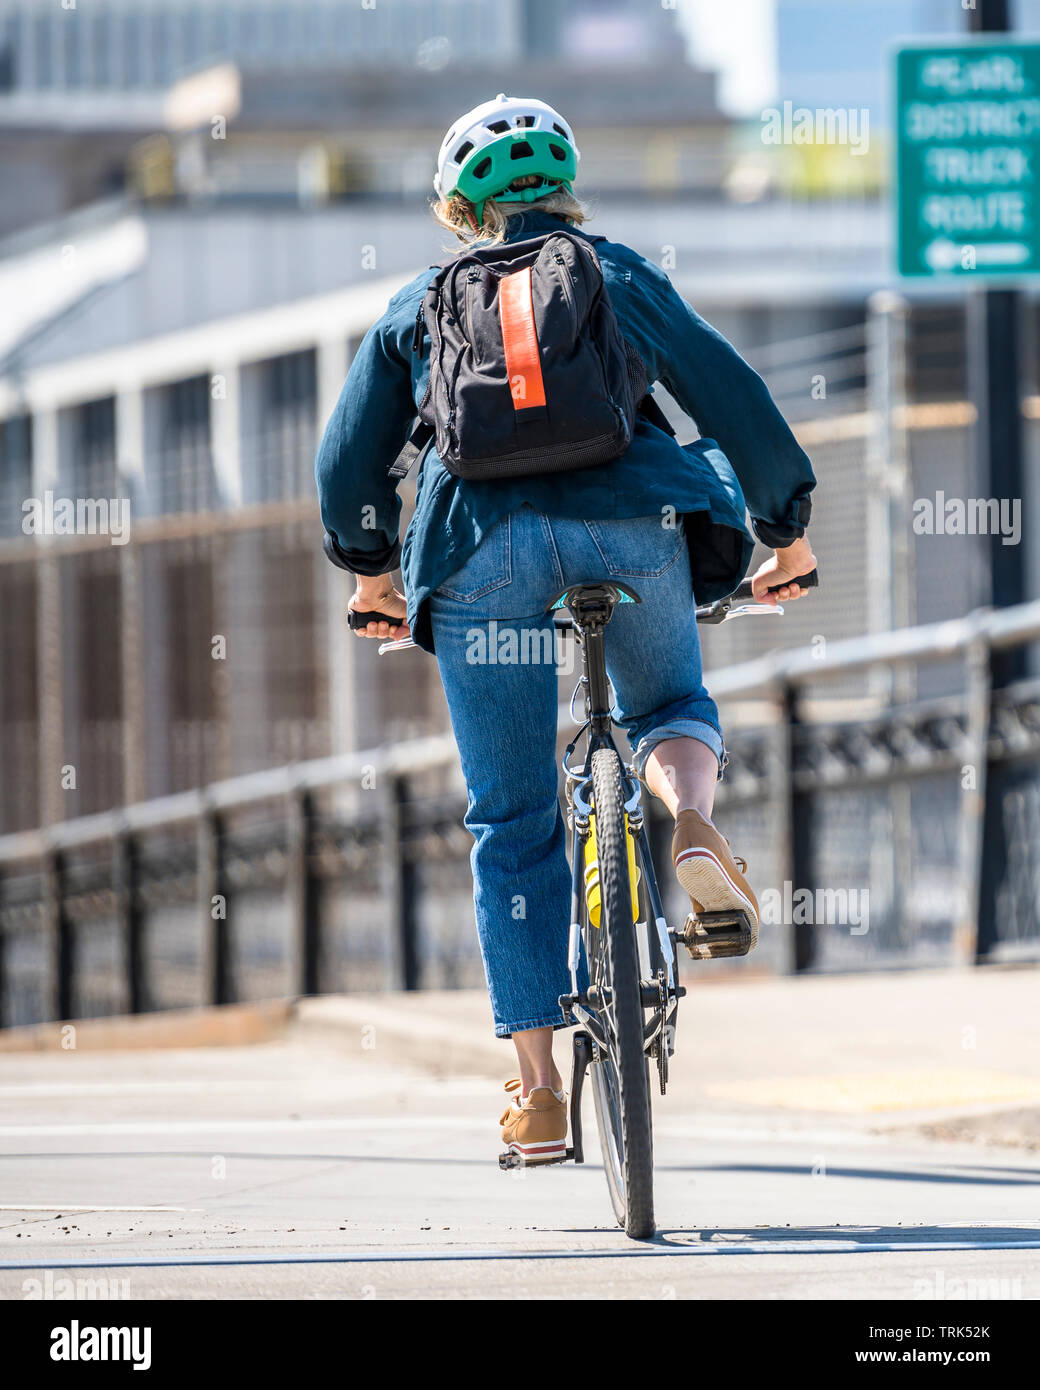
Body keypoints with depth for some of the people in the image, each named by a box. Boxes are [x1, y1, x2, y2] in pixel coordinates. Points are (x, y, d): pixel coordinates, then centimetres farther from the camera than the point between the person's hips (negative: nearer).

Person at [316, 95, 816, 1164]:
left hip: (483, 545, 0)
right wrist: (785, 531, 21)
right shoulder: (624, 278, 19)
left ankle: (537, 1088, 5)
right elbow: (734, 402, 11)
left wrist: (372, 569, 35)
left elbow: (348, 465, 19)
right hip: (628, 521, 0)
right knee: (671, 702, 29)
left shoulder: (419, 305, 21)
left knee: (512, 824, 9)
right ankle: (688, 815, -8)